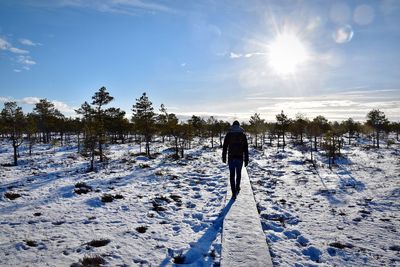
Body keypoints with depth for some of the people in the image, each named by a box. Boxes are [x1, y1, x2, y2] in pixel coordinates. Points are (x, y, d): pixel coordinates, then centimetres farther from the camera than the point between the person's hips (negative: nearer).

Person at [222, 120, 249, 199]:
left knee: (232, 175, 3)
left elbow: (224, 147, 2)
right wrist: (246, 160, 3)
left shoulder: (228, 134, 1)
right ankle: (237, 188, 34)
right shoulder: (243, 135, 3)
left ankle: (234, 193, 0)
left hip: (231, 157, -1)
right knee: (238, 173, 22)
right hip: (240, 157, 1)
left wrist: (224, 158, 11)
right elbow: (246, 149, 0)